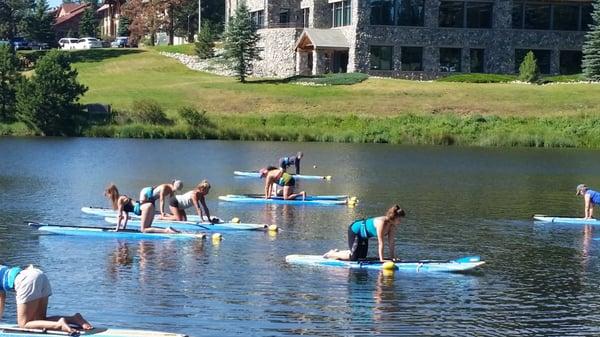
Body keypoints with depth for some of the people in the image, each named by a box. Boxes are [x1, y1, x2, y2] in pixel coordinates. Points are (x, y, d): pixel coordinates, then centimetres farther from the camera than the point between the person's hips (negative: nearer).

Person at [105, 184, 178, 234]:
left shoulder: (120, 200, -2)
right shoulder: (122, 198, 25)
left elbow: (120, 215, -6)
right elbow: (126, 216, 27)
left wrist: (117, 228, -2)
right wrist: (123, 227, 22)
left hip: (146, 207, -9)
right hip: (149, 206, 9)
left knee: (143, 230, -15)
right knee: (146, 228, 13)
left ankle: (167, 230, -29)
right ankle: (168, 229, 1)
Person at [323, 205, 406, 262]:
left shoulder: (391, 225, -12)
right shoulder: (381, 222, -37)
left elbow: (391, 242, -4)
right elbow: (380, 243, -35)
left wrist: (392, 256, -5)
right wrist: (381, 260, -32)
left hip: (363, 235, 9)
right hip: (355, 230, -9)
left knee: (362, 256, 15)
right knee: (353, 257, -12)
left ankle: (338, 253, 29)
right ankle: (332, 254, 8)